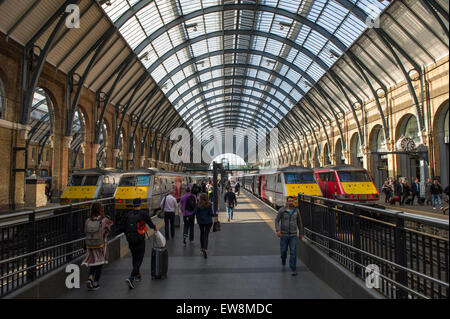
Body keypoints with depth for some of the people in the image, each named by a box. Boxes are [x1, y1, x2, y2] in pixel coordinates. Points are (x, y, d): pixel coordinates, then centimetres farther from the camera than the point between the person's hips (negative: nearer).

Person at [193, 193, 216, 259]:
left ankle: (202, 248, 30)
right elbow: (211, 213, -9)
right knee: (206, 235, -3)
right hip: (208, 221, -2)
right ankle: (205, 249, -19)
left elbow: (194, 213, -7)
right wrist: (215, 215, 11)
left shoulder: (198, 205, -7)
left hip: (200, 221, 2)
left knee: (202, 233, 20)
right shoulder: (209, 205, -10)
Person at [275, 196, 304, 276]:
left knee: (293, 252, -8)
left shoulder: (296, 210, -2)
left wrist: (301, 233, 13)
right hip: (284, 234, 0)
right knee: (283, 250, 12)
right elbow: (277, 220, -6)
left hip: (293, 235, 0)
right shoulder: (282, 210, -7)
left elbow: (299, 222, 9)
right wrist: (277, 230, -23)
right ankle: (283, 259, 47)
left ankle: (293, 269, 0)